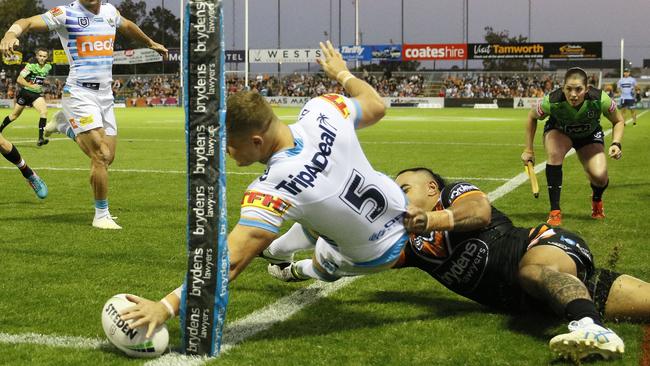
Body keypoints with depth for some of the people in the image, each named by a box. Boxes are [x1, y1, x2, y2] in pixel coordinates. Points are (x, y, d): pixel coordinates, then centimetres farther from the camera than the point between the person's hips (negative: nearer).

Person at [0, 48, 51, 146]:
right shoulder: (31, 66, -16)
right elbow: (19, 80, -18)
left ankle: (40, 139, -26)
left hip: (37, 94, 3)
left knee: (44, 111, -23)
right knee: (14, 115, 11)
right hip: (25, 92, -3)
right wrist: (31, 86, -24)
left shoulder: (48, 67, 0)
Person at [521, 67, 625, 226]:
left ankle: (597, 199, 23)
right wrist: (528, 150, -10)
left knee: (599, 176, -19)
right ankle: (554, 211, -22)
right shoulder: (552, 102, -35)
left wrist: (616, 144, -29)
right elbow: (532, 117, -12)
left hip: (590, 135, 1)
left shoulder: (600, 99, -35)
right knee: (554, 154, -35)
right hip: (558, 131, -1)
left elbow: (618, 121, -13)